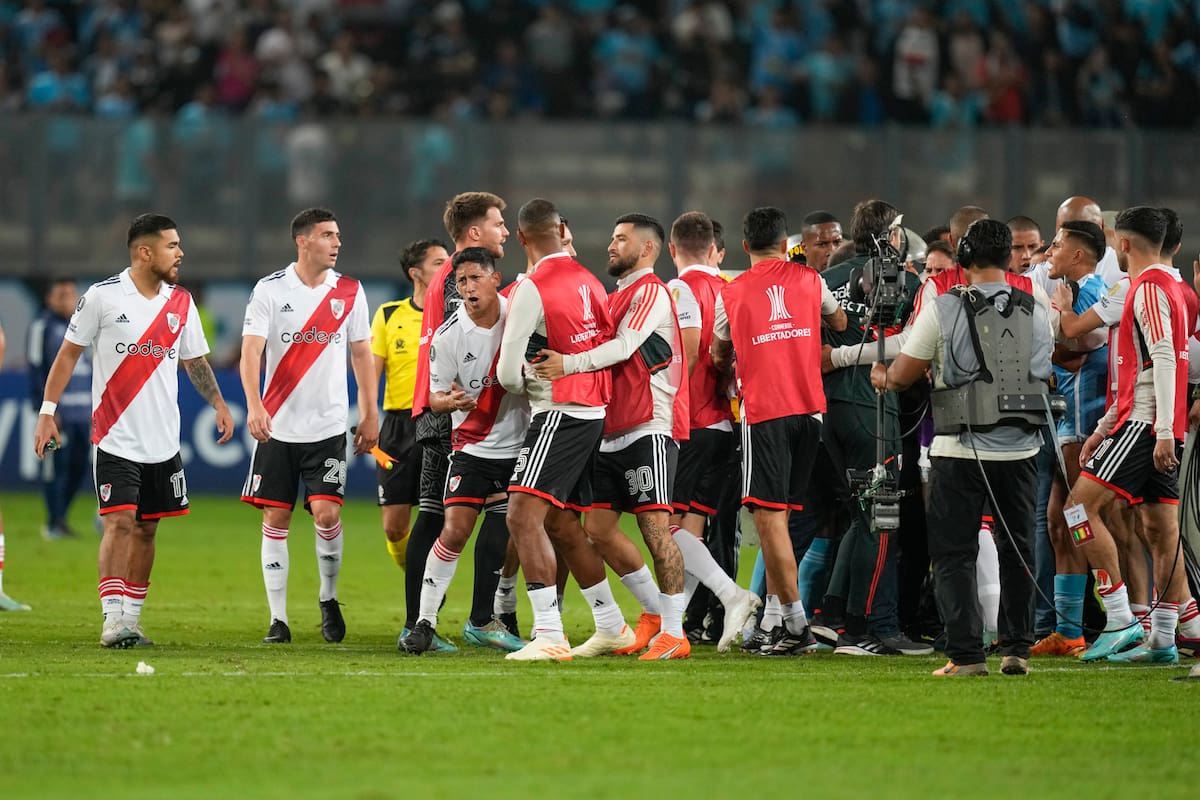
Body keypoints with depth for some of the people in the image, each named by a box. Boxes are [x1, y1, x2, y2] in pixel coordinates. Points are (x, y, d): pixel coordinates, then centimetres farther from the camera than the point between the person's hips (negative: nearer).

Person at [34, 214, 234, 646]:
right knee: (120, 523, -13)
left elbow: (195, 361, 17)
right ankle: (113, 621, -13)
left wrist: (219, 404, 4)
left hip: (164, 443, 5)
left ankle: (131, 618, 16)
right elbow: (69, 353, 0)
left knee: (146, 529, 8)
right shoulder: (101, 297, -7)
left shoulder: (181, 303, 7)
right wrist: (47, 411, -4)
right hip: (116, 440, -5)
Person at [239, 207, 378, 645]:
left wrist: (370, 415, 9)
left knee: (326, 512, -11)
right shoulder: (270, 289, -4)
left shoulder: (349, 290, 4)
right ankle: (278, 617, 7)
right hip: (278, 425, -1)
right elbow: (251, 350, -11)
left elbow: (361, 354, 12)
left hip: (328, 427, 1)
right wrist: (254, 406, -25)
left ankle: (328, 598, 12)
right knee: (275, 518, 0)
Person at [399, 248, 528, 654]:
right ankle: (425, 621, -4)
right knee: (454, 532, -12)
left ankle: (493, 620, 14)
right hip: (473, 448, -2)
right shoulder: (448, 336, -11)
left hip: (522, 444, 2)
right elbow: (434, 397, -5)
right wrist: (449, 400, -26)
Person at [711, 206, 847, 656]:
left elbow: (719, 357, 19)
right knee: (780, 514, 12)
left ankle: (797, 625, -13)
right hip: (810, 408, 4)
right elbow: (840, 324, 27)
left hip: (764, 412, -4)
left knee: (769, 516, -5)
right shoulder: (809, 281, 9)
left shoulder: (731, 294, 4)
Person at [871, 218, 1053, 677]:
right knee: (1017, 551, 15)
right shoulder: (1037, 309, 3)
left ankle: (966, 653, -5)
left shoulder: (942, 310, -7)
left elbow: (902, 376, -1)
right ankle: (1017, 649, 15)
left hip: (960, 449, -3)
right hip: (1021, 447, 3)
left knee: (954, 553, 3)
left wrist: (882, 376, 23)